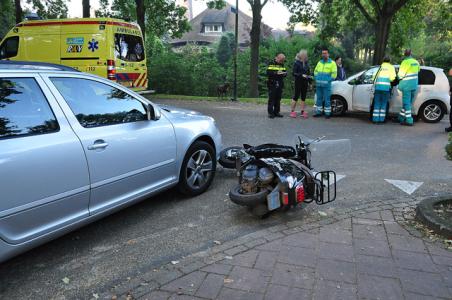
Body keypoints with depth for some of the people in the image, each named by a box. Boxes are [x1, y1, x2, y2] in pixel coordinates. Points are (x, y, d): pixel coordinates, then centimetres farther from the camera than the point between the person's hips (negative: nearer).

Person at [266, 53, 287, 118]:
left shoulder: (282, 65, 15)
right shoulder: (271, 64, -4)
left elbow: (285, 72, 16)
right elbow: (268, 73, -15)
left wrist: (285, 73, -7)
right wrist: (276, 73, -26)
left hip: (280, 85, 6)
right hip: (272, 84, -6)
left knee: (278, 99, 8)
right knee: (271, 99, -4)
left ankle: (276, 112, 16)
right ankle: (270, 113, 1)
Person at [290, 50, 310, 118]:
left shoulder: (306, 63, 12)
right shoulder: (296, 63, -6)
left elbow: (308, 73, 18)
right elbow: (294, 73, -11)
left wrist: (310, 82, 13)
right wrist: (301, 75, -21)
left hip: (305, 83, 6)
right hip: (298, 82, -6)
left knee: (303, 97, 7)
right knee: (296, 96, -4)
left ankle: (303, 111, 12)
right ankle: (292, 111, 4)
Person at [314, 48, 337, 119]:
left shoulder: (332, 63, -1)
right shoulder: (319, 62, 16)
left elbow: (334, 74, -5)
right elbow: (315, 71, 23)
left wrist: (328, 81, -10)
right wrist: (316, 79, 10)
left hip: (326, 85, -5)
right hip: (318, 84, 5)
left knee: (327, 99, -5)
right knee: (319, 99, 10)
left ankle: (327, 113, 0)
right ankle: (318, 112, 18)